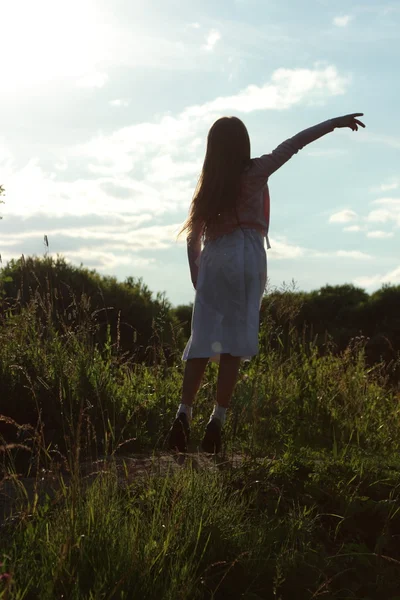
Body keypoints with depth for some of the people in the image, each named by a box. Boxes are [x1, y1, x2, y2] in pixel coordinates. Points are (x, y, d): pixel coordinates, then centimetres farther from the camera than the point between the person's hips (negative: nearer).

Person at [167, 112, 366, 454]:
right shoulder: (254, 173, 2)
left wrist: (197, 278, 19)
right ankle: (218, 420, -12)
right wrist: (334, 123, 5)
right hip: (245, 256, -4)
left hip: (213, 259, 4)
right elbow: (292, 145, 0)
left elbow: (193, 237, 13)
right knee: (235, 340, -5)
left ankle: (184, 413, -12)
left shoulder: (208, 184, 14)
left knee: (203, 338, 3)